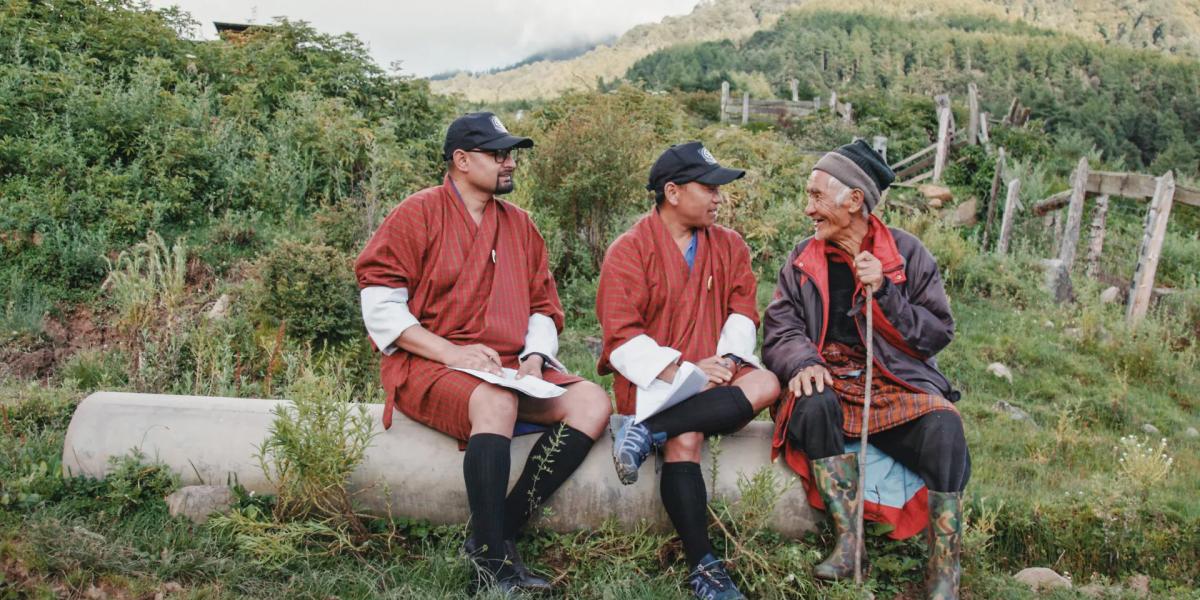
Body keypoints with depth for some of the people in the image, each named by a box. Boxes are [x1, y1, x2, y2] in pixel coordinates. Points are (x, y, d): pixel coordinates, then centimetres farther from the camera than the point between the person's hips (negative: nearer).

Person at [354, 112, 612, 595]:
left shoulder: (518, 224, 17)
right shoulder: (418, 214, 0)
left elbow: (543, 307, 18)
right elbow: (379, 305, -8)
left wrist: (534, 357, -3)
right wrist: (453, 353, -18)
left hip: (510, 369, 6)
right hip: (427, 366, -6)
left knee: (592, 402, -15)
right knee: (497, 403, -36)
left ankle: (501, 530, -18)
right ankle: (491, 557, -25)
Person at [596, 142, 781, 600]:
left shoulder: (729, 246, 13)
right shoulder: (629, 250, -2)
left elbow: (743, 311, 7)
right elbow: (621, 335, -10)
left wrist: (727, 360, -13)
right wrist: (678, 371, -21)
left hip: (715, 375, 5)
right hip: (652, 378, -4)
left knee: (766, 384, -26)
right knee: (686, 437, -32)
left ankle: (648, 430, -29)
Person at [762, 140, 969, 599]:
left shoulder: (906, 253, 4)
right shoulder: (803, 259, 9)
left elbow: (938, 333, 1)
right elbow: (779, 330, 3)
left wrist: (884, 293, -13)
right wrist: (803, 363, -19)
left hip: (898, 385, 0)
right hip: (830, 382, 1)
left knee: (943, 429, -31)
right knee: (814, 404, -35)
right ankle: (848, 540, -23)